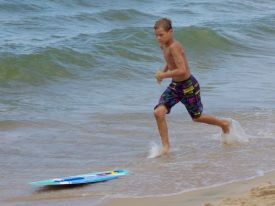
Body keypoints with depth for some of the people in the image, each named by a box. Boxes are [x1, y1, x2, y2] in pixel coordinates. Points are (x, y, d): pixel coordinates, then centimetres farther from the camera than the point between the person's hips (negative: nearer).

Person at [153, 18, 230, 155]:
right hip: (174, 86, 8)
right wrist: (163, 72, 9)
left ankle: (224, 124, 41)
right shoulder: (163, 45, 0)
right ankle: (166, 146, -1)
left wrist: (164, 75, -25)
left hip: (188, 86, -8)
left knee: (197, 117, 14)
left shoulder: (174, 47, -28)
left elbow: (182, 71, -35)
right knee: (158, 112, -11)